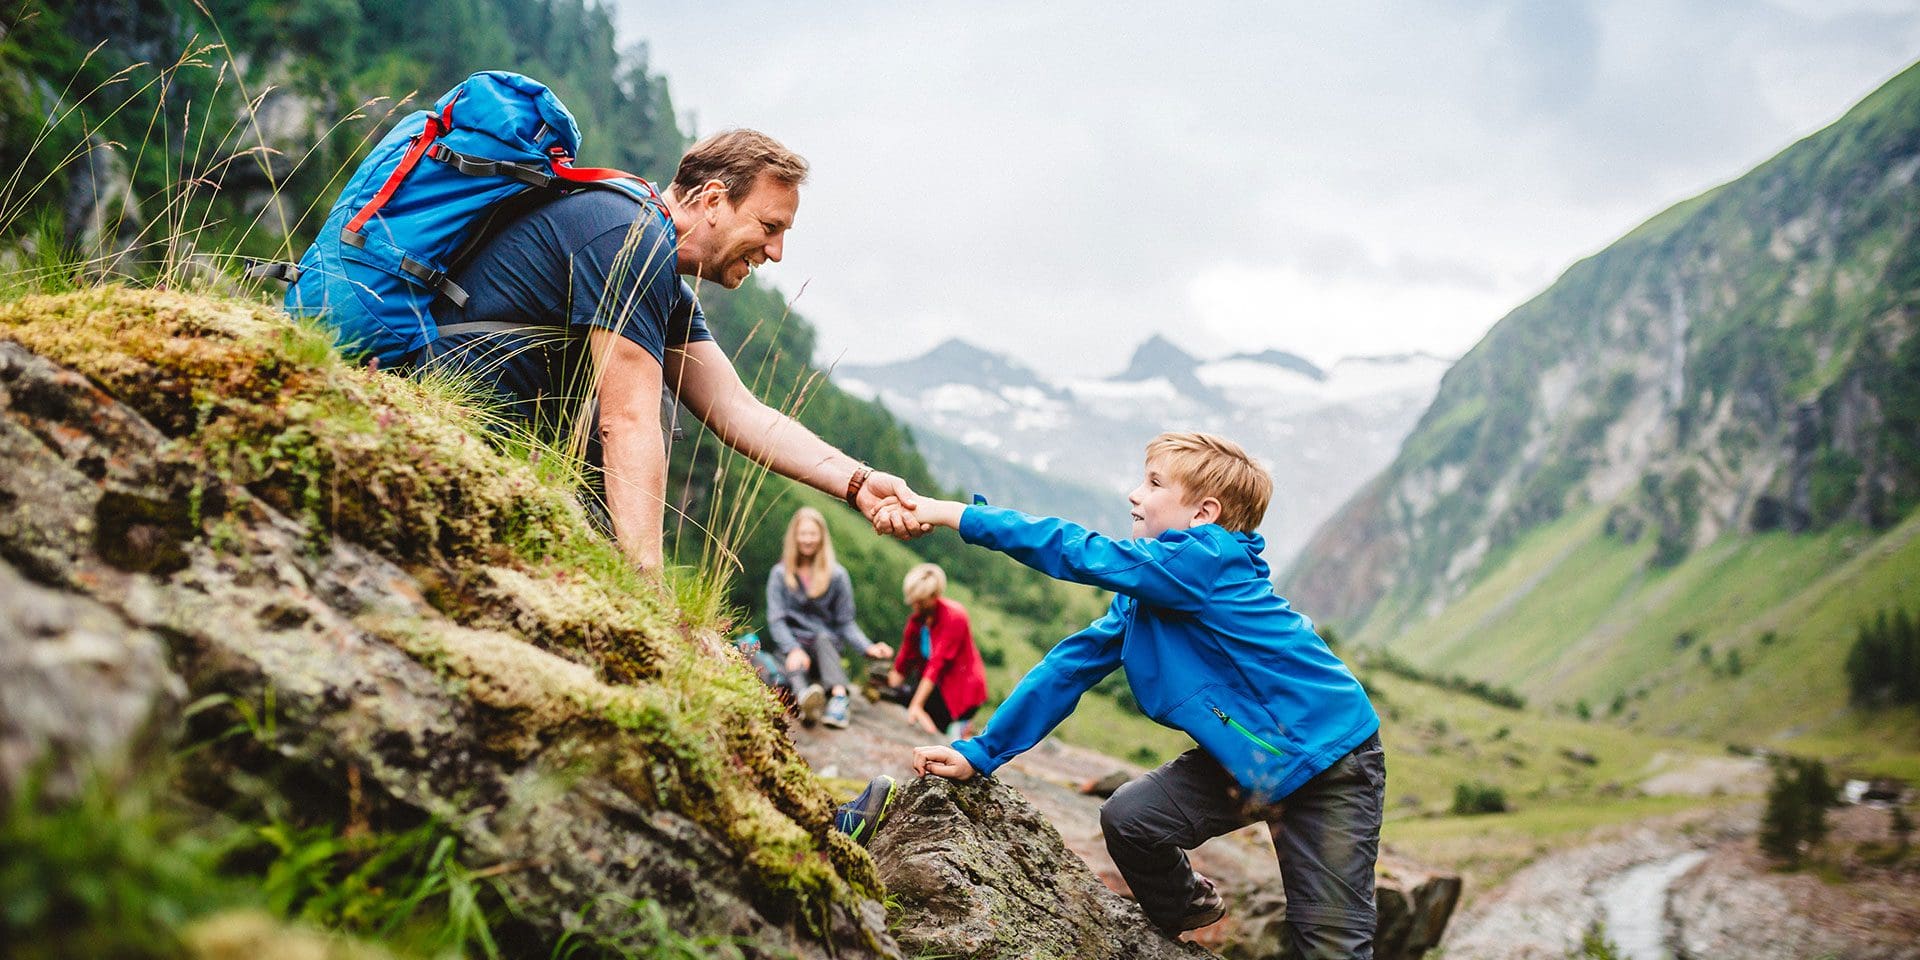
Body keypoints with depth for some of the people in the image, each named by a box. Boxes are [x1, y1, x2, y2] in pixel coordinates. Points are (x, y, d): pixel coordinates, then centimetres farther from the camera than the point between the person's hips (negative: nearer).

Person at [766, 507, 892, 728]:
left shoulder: (837, 575, 8)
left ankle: (840, 699, -59)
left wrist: (868, 648, -12)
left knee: (822, 638, -34)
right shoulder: (779, 574, 6)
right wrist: (793, 649, -24)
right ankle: (805, 699, -71)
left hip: (826, 645, 1)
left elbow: (845, 623, 7)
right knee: (795, 666, -35)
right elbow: (776, 620, -4)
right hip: (791, 646, -1)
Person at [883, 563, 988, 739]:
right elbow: (905, 658, 3)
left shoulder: (954, 616, -17)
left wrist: (916, 705, -29)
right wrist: (889, 688, -11)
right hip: (935, 684, 8)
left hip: (960, 691, -8)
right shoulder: (917, 619, 4)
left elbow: (938, 663, -24)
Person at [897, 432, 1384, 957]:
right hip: (1240, 758, 7)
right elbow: (1074, 661, 4)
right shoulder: (1142, 593, 4)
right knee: (1127, 818, -7)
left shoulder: (1210, 559, -22)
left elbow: (1081, 554, -28)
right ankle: (1182, 912, 21)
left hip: (1330, 757, -7)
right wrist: (980, 751, 1)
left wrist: (955, 514, -28)